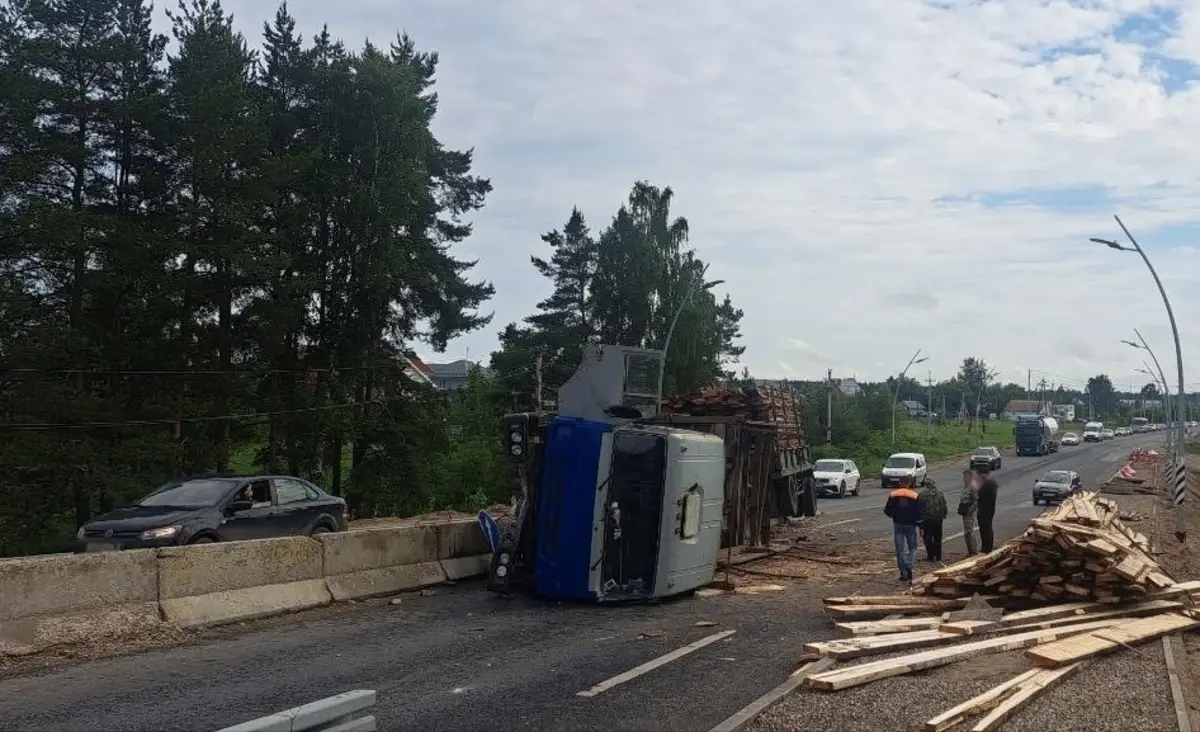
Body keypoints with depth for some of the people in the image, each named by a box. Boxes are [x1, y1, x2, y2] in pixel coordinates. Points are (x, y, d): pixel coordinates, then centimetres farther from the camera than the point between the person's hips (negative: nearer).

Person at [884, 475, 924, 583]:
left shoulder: (893, 495, -1)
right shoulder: (915, 496, -5)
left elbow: (887, 510, 1)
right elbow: (918, 513, -7)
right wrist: (919, 523, 4)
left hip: (898, 524, 1)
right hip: (910, 525, -1)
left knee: (899, 550, 7)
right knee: (912, 547, 11)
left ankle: (903, 573, 8)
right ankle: (909, 566, -13)